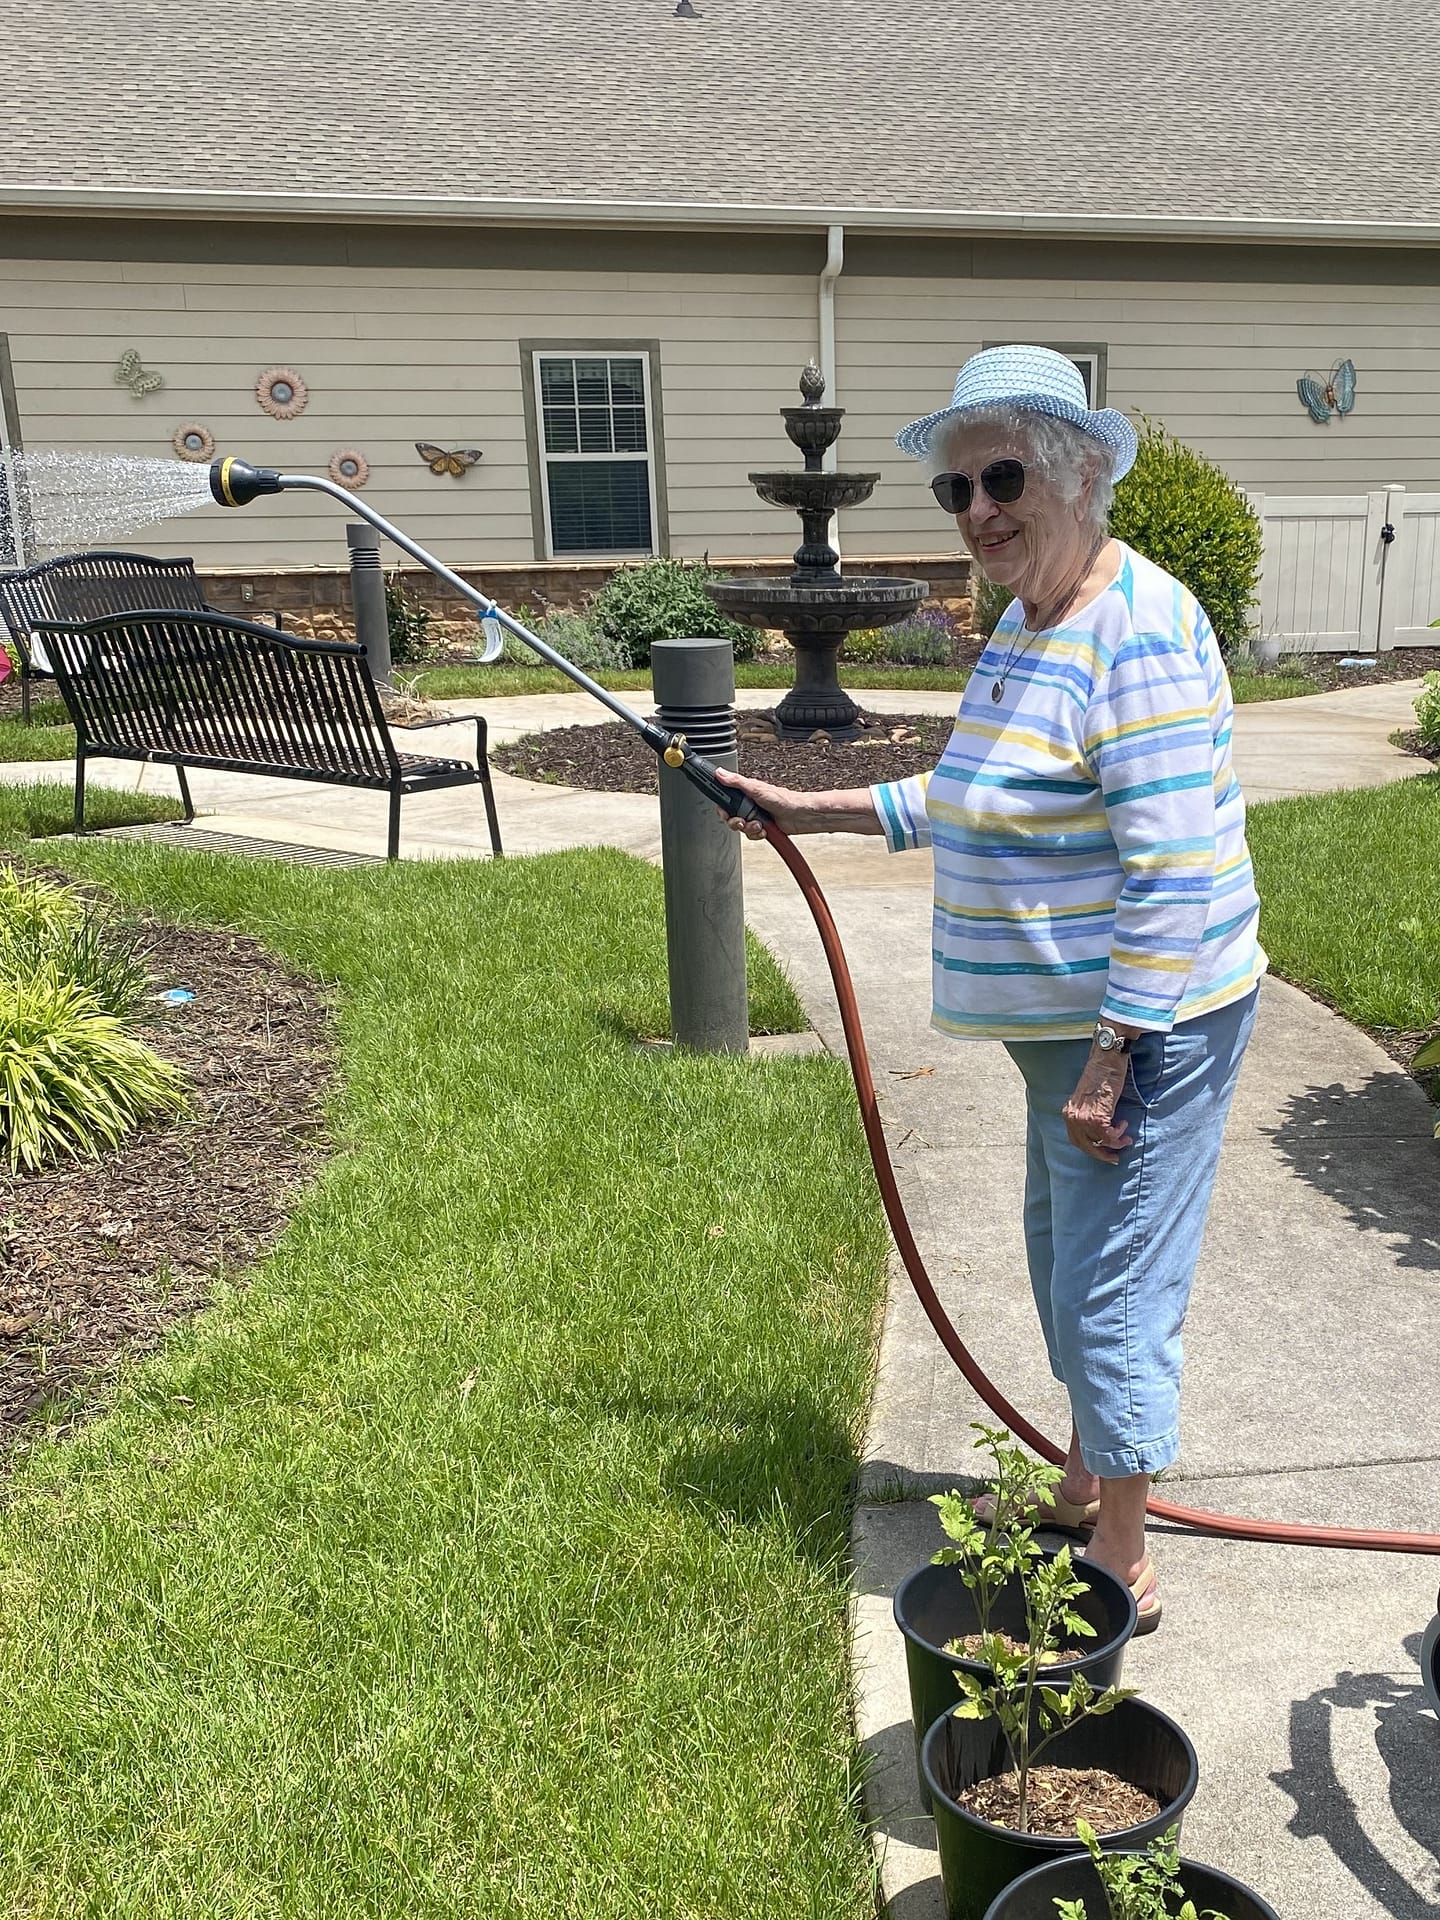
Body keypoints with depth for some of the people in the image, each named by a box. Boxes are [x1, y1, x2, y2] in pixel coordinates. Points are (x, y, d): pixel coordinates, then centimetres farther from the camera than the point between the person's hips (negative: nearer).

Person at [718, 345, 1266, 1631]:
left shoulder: (1136, 631, -21)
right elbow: (972, 800, 21)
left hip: (1143, 1020, -10)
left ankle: (1122, 1571, 20)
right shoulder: (1026, 622, 10)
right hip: (1068, 1018, 10)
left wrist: (1110, 1062, -24)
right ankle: (1084, 1493, 44)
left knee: (1110, 1288, 1)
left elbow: (1171, 871, -25)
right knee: (1068, 1261, 23)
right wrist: (813, 813, 20)